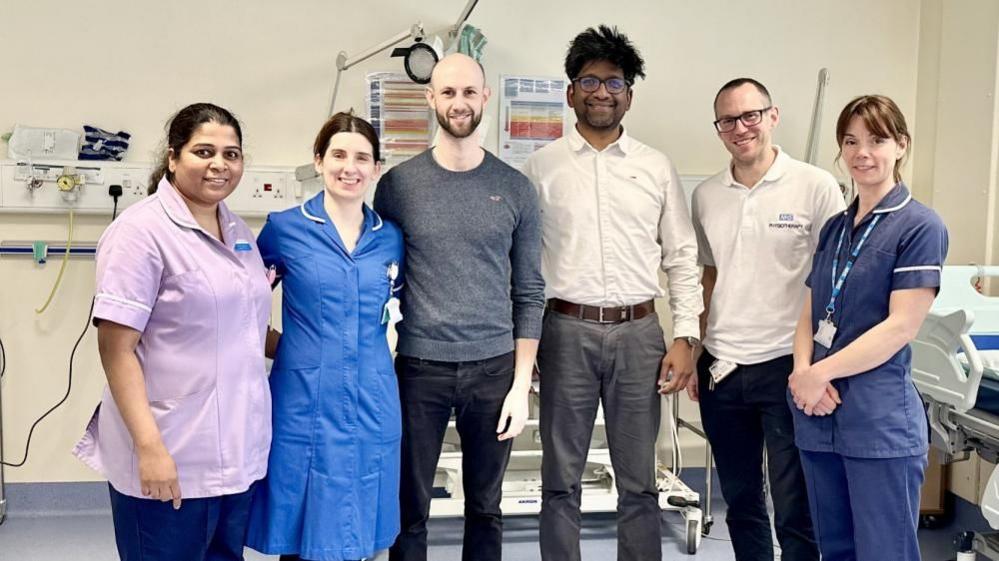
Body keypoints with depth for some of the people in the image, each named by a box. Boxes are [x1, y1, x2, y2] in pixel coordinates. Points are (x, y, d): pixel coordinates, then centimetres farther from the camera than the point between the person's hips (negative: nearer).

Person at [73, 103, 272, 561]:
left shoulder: (238, 231, 11)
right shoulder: (141, 231, -12)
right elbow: (116, 348, -16)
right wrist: (149, 447, -21)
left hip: (239, 452, 7)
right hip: (171, 460, -7)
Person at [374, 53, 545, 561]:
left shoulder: (515, 189, 1)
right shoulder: (398, 184, -1)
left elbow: (530, 292, 4)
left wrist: (522, 382, -1)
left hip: (494, 368, 1)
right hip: (420, 367, -1)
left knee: (485, 508, 14)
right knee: (410, 510, 8)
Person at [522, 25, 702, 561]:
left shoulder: (657, 167, 7)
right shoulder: (541, 166, 3)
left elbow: (682, 258, 8)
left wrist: (684, 338, 1)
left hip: (637, 333, 1)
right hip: (566, 331, -1)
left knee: (639, 480, 10)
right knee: (562, 477, 9)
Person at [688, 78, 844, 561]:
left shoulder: (816, 187, -6)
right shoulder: (706, 196, 8)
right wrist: (696, 355, 11)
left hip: (786, 367, -4)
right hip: (721, 370, 5)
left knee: (794, 512, 1)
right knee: (741, 503, 16)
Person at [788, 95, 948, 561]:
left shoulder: (919, 226, -7)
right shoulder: (834, 228, 14)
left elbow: (901, 326, -14)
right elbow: (810, 314, 12)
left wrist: (820, 373, -13)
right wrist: (802, 371, -7)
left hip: (880, 420, -7)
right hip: (819, 415, 7)